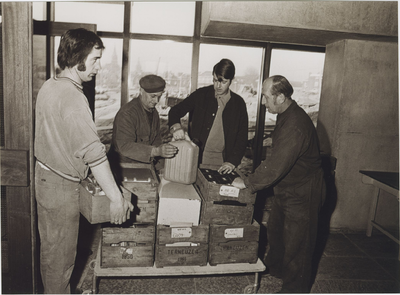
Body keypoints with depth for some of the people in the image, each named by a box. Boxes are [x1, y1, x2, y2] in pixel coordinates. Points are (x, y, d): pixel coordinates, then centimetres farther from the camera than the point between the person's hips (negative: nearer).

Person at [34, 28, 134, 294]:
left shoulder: (49, 86, 3)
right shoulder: (73, 97, -26)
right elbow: (93, 153, -31)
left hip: (44, 175, 9)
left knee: (49, 246, 24)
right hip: (62, 186, -9)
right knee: (62, 254, 9)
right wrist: (117, 198, -29)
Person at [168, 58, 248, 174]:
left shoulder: (238, 103, 4)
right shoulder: (201, 94, 3)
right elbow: (175, 110, 8)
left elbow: (242, 137, 5)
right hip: (196, 158, 0)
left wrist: (232, 161, -7)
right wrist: (175, 126, -14)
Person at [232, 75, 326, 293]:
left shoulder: (296, 125, -31)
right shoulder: (285, 116, 2)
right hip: (285, 189, 10)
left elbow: (276, 165, -33)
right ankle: (274, 269, 48)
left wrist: (247, 183, -23)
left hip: (302, 194, -10)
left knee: (296, 244, 6)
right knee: (275, 231, 25)